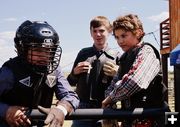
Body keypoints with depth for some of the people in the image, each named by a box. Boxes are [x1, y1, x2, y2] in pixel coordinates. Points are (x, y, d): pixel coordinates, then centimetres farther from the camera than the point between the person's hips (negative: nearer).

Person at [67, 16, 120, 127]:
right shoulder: (83, 53, 11)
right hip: (83, 107, 2)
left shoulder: (116, 56, 2)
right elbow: (71, 82, 17)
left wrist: (117, 74, -17)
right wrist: (75, 72, -3)